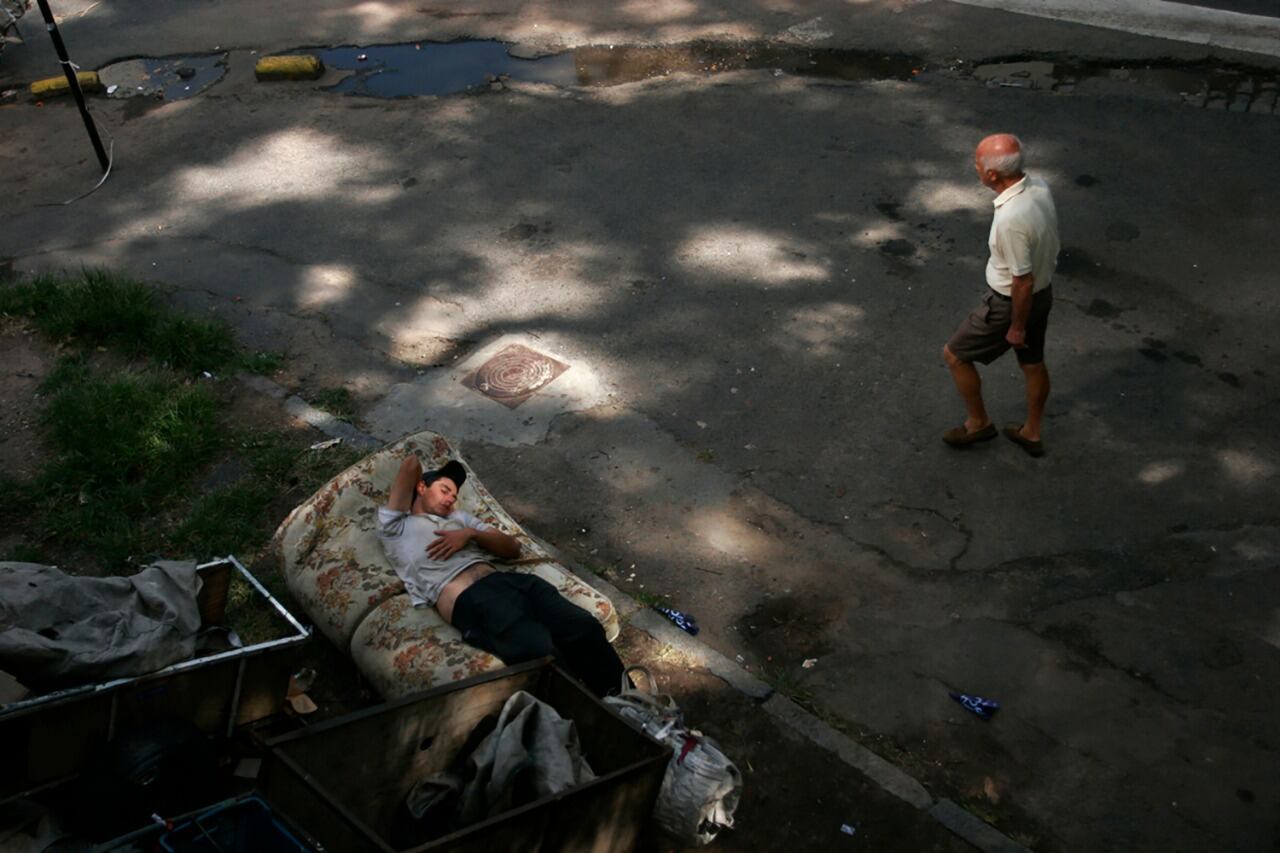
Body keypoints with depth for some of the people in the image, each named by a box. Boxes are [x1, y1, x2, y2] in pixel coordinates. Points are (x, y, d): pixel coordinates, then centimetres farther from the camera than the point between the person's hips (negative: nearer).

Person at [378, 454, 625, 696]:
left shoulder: (458, 517, 36)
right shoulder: (395, 527, 20)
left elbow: (513, 547, 26)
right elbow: (411, 463, 14)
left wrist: (471, 534, 8)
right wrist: (437, 474, 37)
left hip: (504, 580, 6)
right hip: (470, 602, -6)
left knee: (586, 629, -21)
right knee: (546, 659, -32)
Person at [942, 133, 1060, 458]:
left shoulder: (1011, 218, -37)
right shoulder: (1038, 186, -9)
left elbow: (1023, 282, -28)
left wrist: (1017, 327, -15)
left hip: (1012, 303, -9)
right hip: (1042, 292, 9)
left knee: (955, 355, 12)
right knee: (1033, 363, 24)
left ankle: (978, 423, 30)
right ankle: (1031, 432, 43)